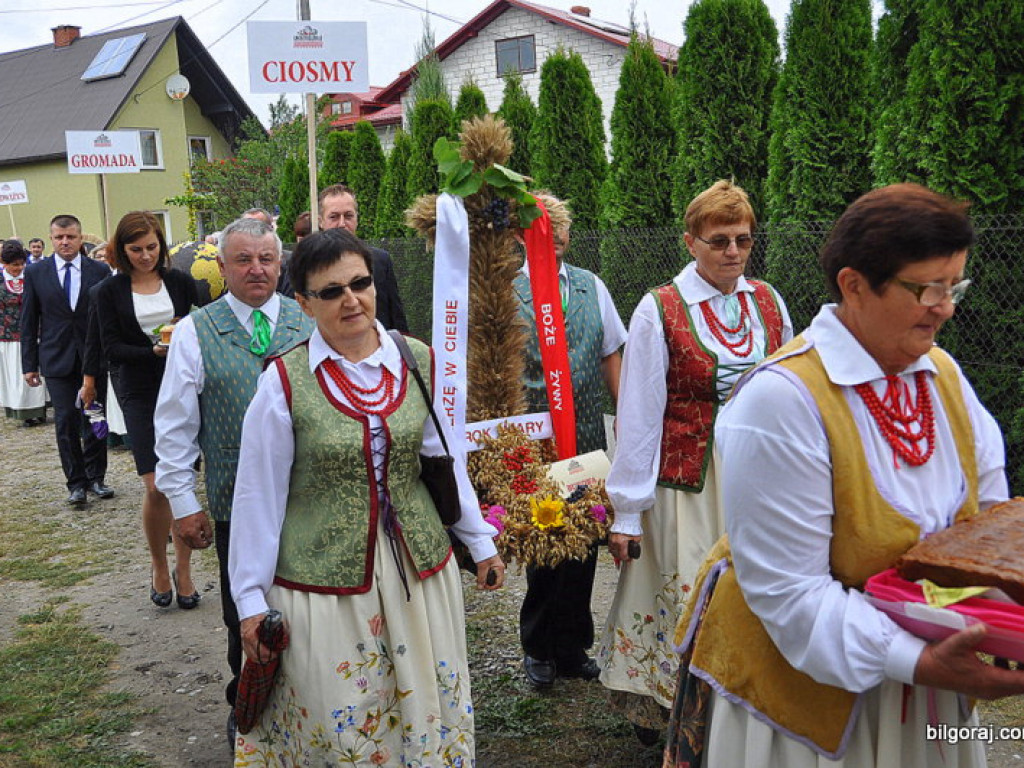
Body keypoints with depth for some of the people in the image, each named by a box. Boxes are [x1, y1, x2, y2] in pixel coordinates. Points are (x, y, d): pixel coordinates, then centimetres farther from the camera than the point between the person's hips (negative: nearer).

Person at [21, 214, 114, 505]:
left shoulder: (100, 271, 1)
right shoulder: (35, 272, 2)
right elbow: (28, 323, 4)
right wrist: (29, 364, 1)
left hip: (94, 357, 0)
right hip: (57, 358, 0)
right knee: (66, 421, 0)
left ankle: (95, 477, 19)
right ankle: (76, 482, 9)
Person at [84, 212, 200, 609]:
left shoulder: (180, 281, 5)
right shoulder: (110, 291, 2)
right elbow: (111, 347, -3)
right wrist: (154, 351, -18)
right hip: (140, 393, -1)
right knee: (156, 485, -8)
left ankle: (183, 568, 18)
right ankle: (158, 565, 16)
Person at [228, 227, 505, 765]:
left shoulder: (418, 362, -2)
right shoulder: (285, 381, -11)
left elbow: (444, 459, 7)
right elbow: (259, 494, -6)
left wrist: (480, 542, 13)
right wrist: (251, 599, -3)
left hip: (419, 567, 3)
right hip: (323, 577, -3)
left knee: (428, 715, 17)